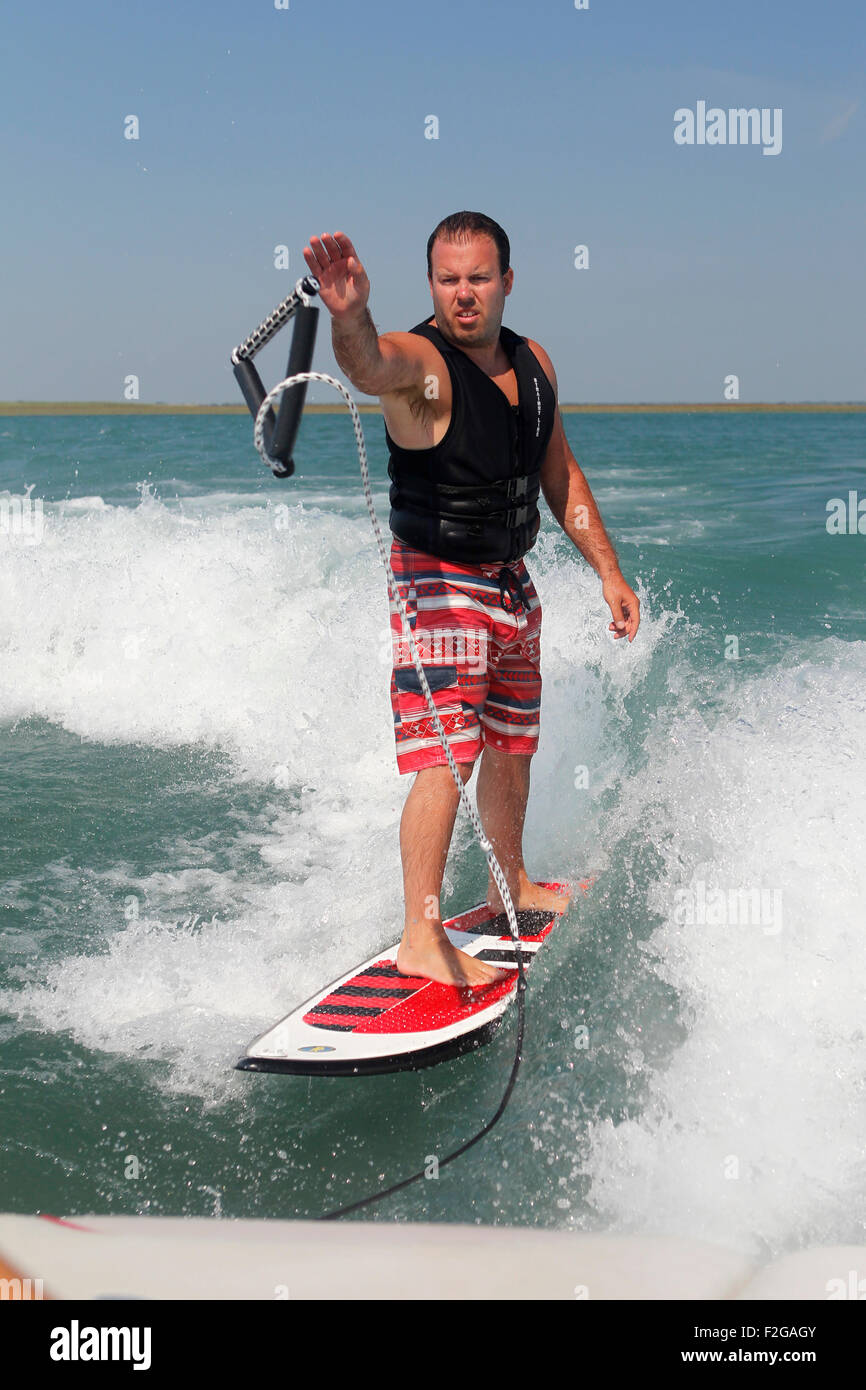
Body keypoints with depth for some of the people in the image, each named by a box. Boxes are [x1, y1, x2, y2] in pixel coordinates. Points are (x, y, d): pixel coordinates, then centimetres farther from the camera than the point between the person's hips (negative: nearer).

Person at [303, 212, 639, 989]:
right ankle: (423, 938, -12)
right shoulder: (422, 362, -18)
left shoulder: (534, 363, 4)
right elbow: (370, 366, -43)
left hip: (512, 581, 7)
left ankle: (511, 886, 40)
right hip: (438, 583, -7)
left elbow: (559, 473, 14)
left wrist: (608, 571, 12)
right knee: (445, 758, -16)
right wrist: (349, 316, -66)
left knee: (512, 746, 20)